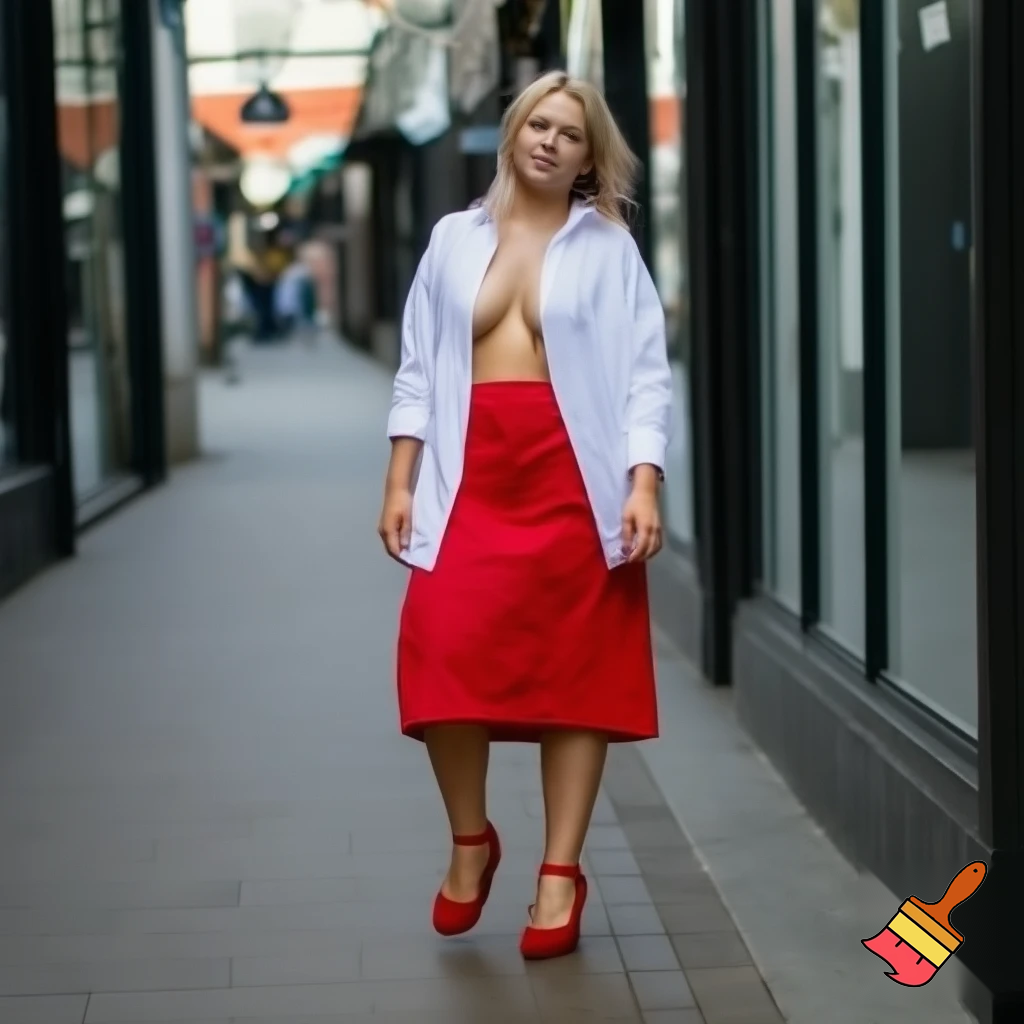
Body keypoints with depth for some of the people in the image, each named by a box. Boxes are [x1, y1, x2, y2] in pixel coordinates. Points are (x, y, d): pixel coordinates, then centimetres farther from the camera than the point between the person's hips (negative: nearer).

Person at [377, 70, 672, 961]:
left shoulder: (610, 248, 6)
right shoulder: (454, 239, 12)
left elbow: (646, 375, 0)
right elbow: (419, 369, 11)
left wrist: (643, 486, -12)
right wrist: (400, 482, 3)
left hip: (572, 479, -1)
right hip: (471, 478, 2)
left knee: (575, 672, 1)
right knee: (444, 661, -11)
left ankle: (561, 872, 12)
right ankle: (471, 841, 12)